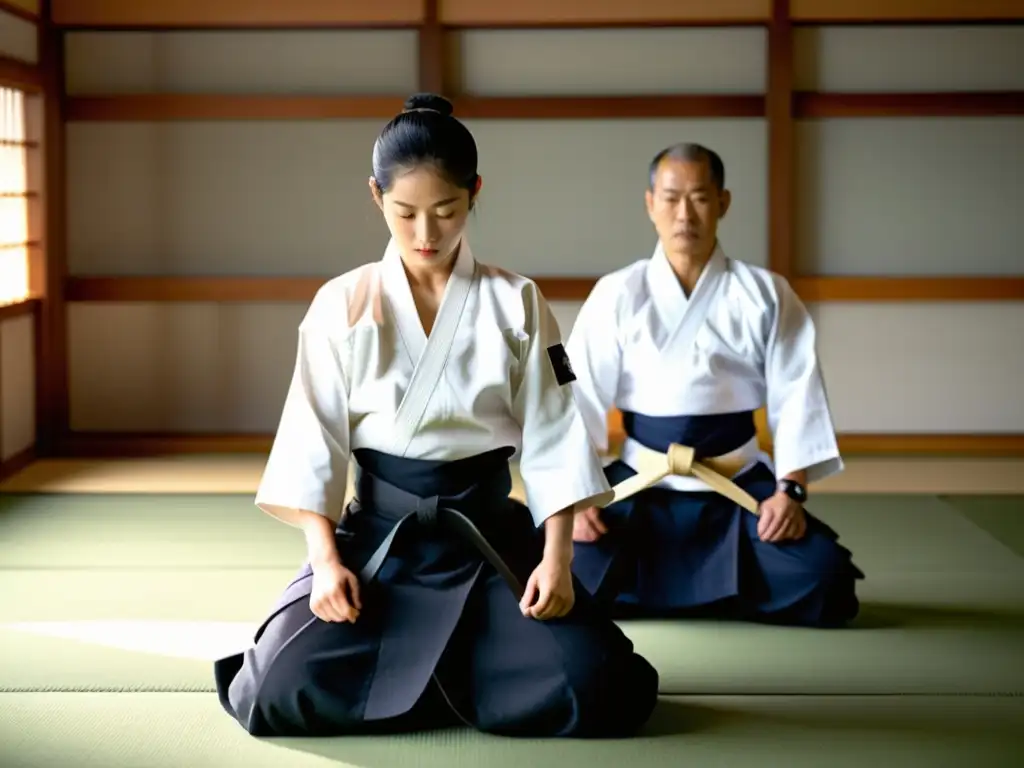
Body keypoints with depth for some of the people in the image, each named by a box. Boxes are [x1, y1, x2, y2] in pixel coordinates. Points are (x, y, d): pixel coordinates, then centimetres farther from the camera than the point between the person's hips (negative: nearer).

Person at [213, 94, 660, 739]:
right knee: (281, 696, -22)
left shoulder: (516, 304, -1)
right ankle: (457, 676, 5)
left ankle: (424, 671, 7)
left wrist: (557, 557, -12)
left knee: (596, 692, -20)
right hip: (376, 534, 0)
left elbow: (551, 439, -1)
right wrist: (325, 557, -14)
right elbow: (315, 439, -2)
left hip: (489, 534, 0)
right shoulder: (342, 305, -1)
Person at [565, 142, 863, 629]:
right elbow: (581, 395, -3)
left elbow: (796, 396, -3)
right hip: (641, 487, 0)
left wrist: (790, 489, -13)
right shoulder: (617, 294, -2)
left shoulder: (766, 295, 0)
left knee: (823, 584, -19)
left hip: (739, 488, 1)